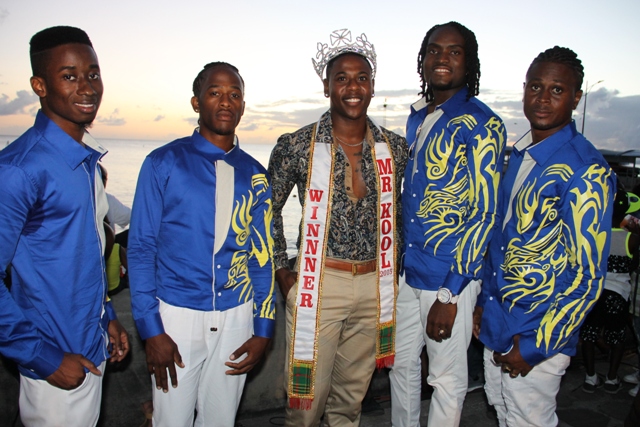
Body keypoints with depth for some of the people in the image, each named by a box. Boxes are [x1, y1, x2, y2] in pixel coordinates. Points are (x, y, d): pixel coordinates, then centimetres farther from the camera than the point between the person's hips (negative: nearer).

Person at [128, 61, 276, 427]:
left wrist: (263, 329, 2)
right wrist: (151, 329, -9)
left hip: (236, 317, 3)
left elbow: (262, 256, 6)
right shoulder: (164, 163, -4)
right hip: (177, 314, -2)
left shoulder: (254, 175, 5)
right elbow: (141, 248, -5)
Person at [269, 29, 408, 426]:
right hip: (319, 284, -3)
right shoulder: (298, 146, -6)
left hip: (375, 286, 3)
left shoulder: (395, 148, 3)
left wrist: (394, 269, 10)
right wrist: (282, 270, 0)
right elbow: (269, 209, 4)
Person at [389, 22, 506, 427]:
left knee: (446, 378, 10)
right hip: (407, 270, 7)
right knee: (402, 363, 19)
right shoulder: (416, 119, 10)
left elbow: (484, 214, -15)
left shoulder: (482, 125, -12)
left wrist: (449, 293, -17)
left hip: (449, 276, -6)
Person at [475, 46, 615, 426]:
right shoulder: (519, 154, 6)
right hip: (496, 324, 7)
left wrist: (536, 347, -16)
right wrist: (484, 302, 12)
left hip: (538, 337, -7)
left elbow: (589, 277, -18)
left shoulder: (587, 171, -18)